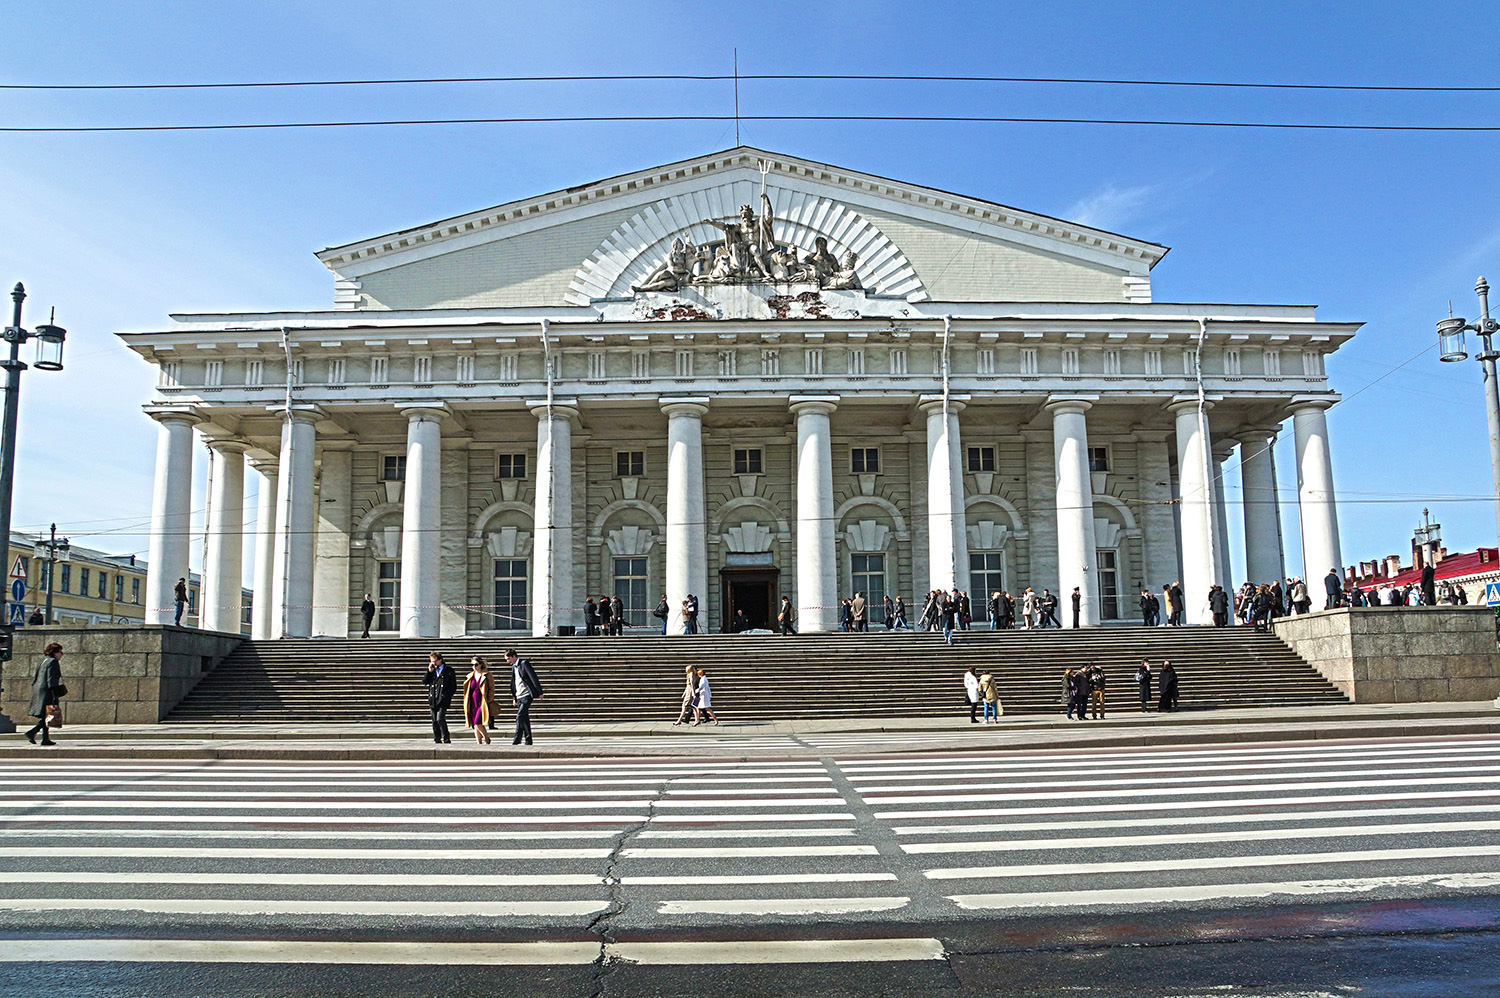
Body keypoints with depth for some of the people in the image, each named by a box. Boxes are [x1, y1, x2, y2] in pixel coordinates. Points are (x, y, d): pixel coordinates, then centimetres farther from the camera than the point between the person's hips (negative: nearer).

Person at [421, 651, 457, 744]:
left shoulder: (449, 671, 3)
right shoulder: (431, 671, 15)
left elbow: (453, 687, 2)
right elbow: (424, 682, 5)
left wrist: (447, 697, -8)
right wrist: (430, 671, -2)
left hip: (443, 700, -5)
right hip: (433, 700, 5)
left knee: (440, 719, -17)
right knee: (435, 721, 5)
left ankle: (446, 739, -4)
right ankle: (437, 740, 13)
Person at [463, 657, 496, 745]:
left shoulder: (486, 675, -2)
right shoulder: (470, 676, 12)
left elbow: (492, 688, -1)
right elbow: (467, 690, 20)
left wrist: (488, 700, -9)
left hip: (483, 703, -5)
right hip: (473, 704, 5)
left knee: (478, 724, -16)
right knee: (475, 726, 4)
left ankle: (487, 740, 5)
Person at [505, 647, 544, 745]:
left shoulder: (524, 663, -9)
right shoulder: (513, 667, 16)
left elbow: (533, 677, -10)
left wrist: (539, 692, -11)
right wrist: (514, 697, 22)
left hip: (527, 695, -8)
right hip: (519, 696, 8)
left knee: (520, 716, -16)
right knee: (525, 719, 9)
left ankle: (517, 739, -17)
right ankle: (528, 740, 13)